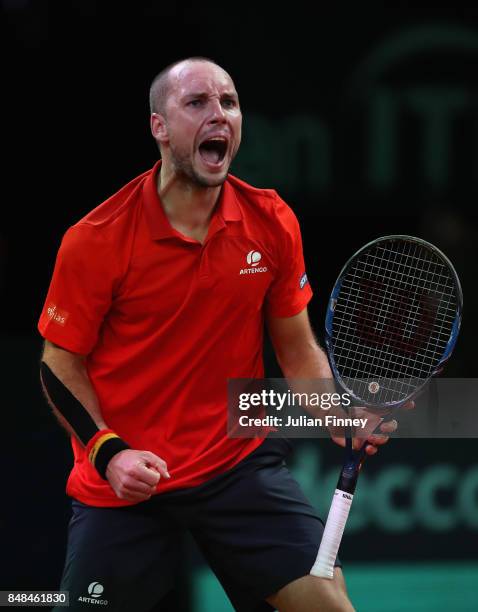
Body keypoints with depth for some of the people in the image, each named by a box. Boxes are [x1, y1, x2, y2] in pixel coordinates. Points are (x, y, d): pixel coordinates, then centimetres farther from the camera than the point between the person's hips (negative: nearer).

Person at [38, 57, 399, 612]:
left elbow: (298, 351, 7)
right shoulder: (94, 241, -12)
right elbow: (60, 363, -3)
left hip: (241, 463, 2)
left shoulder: (273, 223, -2)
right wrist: (107, 451, -17)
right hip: (123, 481, -2)